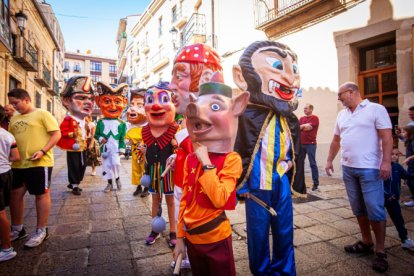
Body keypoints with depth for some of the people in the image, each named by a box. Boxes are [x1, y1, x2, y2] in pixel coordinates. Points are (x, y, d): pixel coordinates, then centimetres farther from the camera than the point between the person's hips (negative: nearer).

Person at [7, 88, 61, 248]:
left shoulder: (42, 114, -4)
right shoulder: (14, 119, 16)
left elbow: (56, 134, -10)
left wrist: (43, 151, -20)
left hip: (39, 163, -7)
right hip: (18, 164, 7)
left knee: (41, 195, 3)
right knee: (15, 195, 14)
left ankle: (41, 231, 15)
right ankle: (17, 229, 32)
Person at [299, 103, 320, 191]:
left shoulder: (314, 118, -3)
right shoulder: (302, 118, 15)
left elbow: (308, 127, -15)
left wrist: (301, 127, -2)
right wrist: (305, 126, -8)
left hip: (310, 144, -6)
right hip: (301, 144, 6)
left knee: (312, 164, -3)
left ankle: (316, 183, 3)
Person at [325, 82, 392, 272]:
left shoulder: (376, 109, -3)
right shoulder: (342, 115, 15)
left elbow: (386, 137, -10)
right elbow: (336, 140, 18)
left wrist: (386, 161, -19)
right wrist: (329, 160, 16)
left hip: (369, 169, -6)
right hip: (348, 168, 6)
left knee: (375, 210, -2)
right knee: (358, 208, 13)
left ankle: (380, 251, 13)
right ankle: (366, 242, 28)